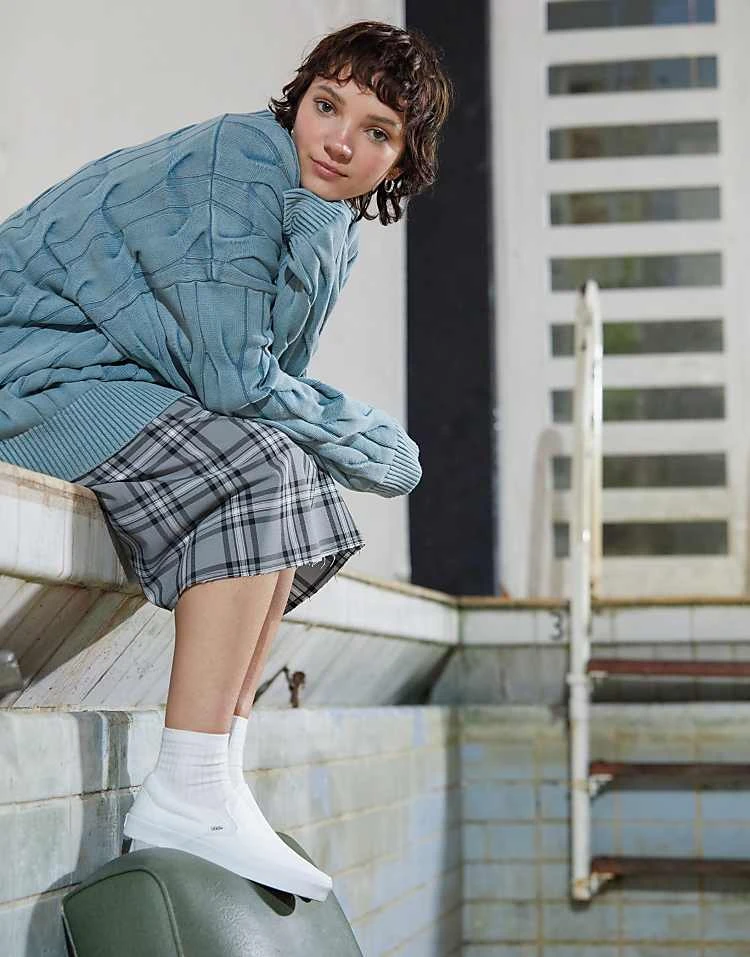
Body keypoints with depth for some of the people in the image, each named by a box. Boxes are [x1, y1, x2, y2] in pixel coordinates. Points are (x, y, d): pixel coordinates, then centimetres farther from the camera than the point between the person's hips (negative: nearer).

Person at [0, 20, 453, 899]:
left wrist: (351, 434, -7)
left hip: (110, 377, 10)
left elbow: (274, 377, 14)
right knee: (251, 465, -25)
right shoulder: (240, 169, -19)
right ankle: (187, 798, -28)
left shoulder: (335, 226, 11)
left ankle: (220, 779, -2)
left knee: (293, 486, 4)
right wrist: (375, 447, -10)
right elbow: (235, 378, -23)